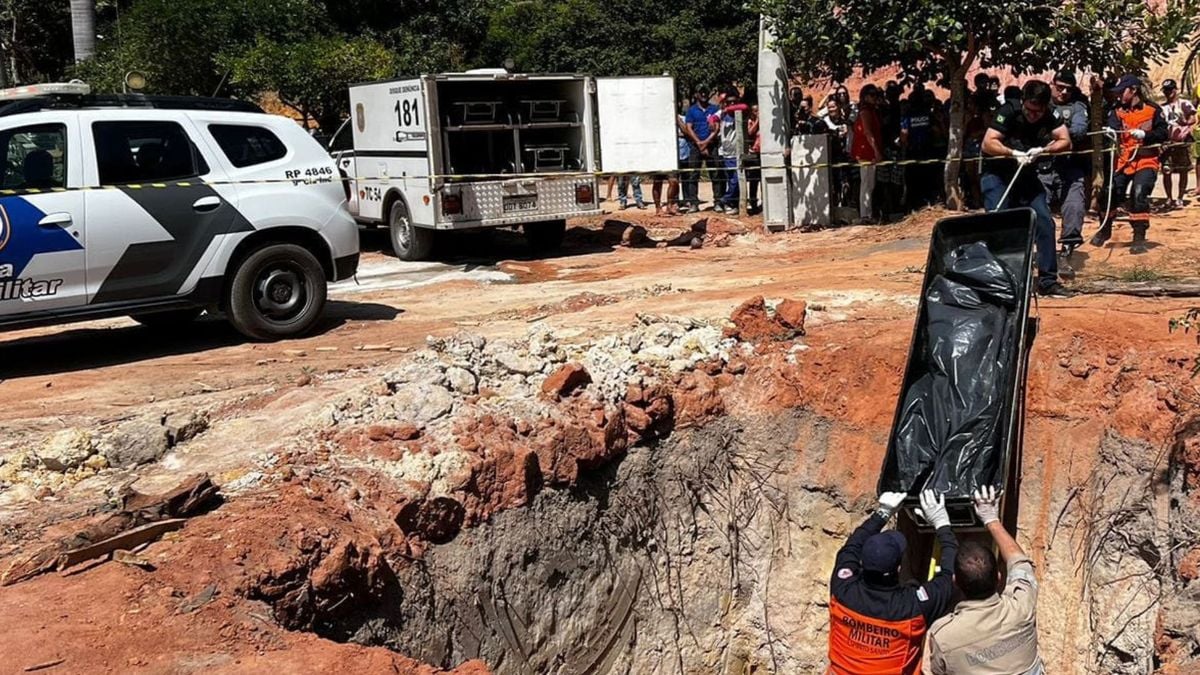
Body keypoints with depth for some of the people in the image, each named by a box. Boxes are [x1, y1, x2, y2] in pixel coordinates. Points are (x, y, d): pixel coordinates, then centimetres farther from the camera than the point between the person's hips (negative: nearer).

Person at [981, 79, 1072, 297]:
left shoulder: (1049, 118, -4)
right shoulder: (1009, 112, -17)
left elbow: (1065, 141, -11)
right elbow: (988, 143, -24)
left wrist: (1041, 150, -27)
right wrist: (1014, 153, -35)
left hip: (1026, 176, 5)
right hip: (997, 175, -5)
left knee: (1045, 222, -3)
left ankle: (1048, 280, 3)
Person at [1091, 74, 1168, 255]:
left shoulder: (1153, 110, -1)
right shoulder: (1117, 111, 8)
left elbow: (1162, 133, -5)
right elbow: (1112, 128, -9)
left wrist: (1144, 134, -22)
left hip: (1146, 160, -4)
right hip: (1123, 160, 4)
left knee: (1139, 194, -20)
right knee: (1110, 192, 1)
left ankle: (1139, 238, -11)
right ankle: (1104, 230, 25)